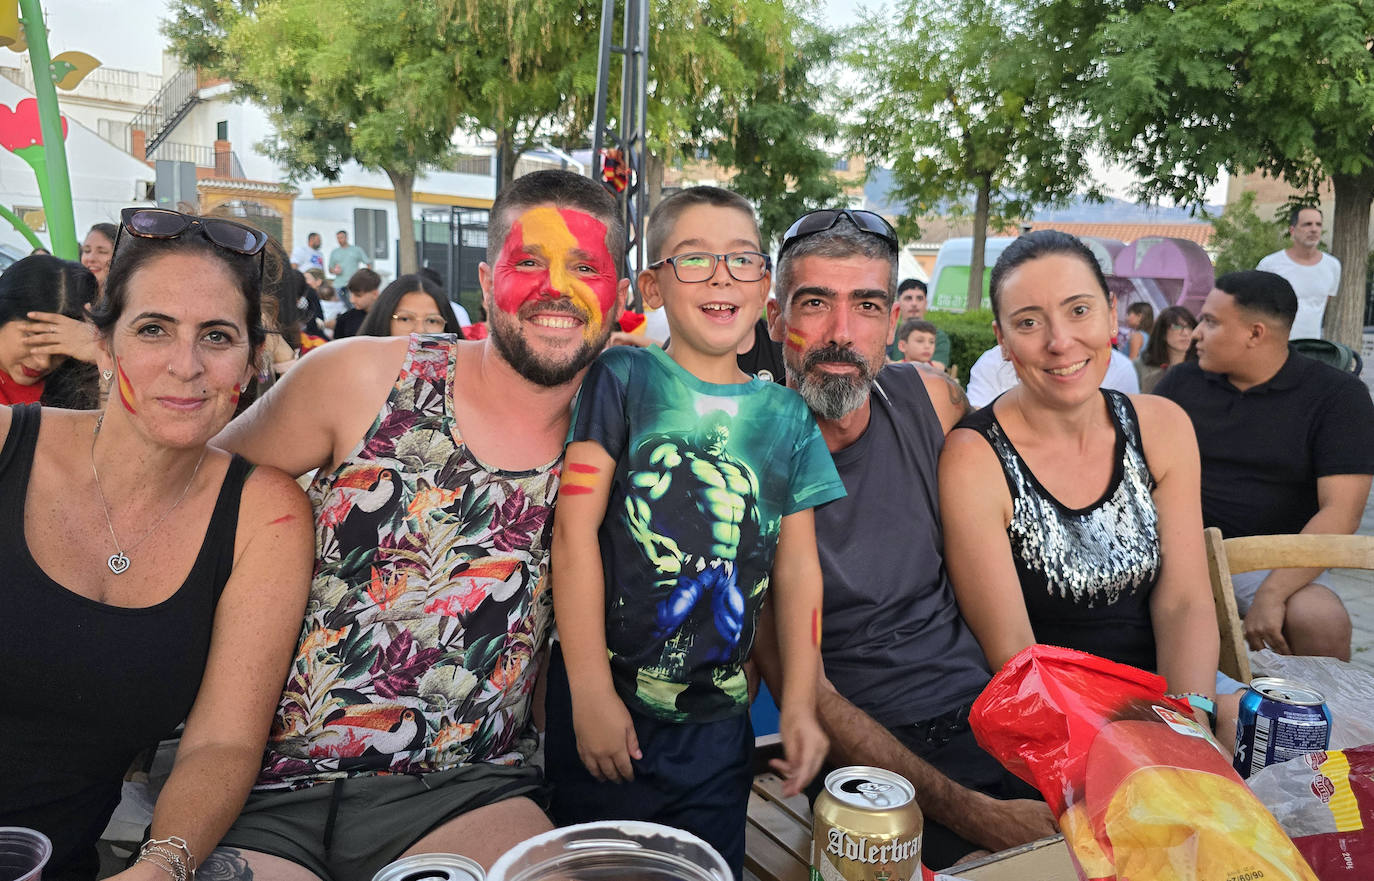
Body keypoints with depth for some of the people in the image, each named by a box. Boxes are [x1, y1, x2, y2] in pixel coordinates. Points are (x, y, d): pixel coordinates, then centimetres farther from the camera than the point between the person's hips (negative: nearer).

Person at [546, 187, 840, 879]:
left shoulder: (786, 415, 6)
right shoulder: (623, 380, -5)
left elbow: (797, 567, 7)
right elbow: (575, 529, -10)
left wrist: (800, 703, 3)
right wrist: (590, 691, -12)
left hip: (717, 720, 3)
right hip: (604, 704, -3)